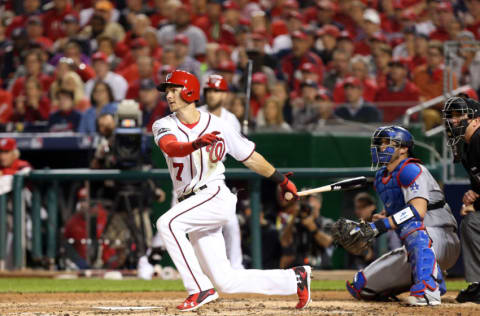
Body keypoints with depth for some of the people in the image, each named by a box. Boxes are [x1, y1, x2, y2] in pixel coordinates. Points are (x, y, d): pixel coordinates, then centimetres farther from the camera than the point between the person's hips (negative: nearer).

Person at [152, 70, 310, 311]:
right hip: (191, 204, 4)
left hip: (216, 195, -4)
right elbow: (170, 147, -20)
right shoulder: (164, 126, 4)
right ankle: (295, 278, 17)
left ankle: (200, 289, -24)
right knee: (226, 281, 4)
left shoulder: (216, 126, 0)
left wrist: (281, 180, 16)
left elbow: (250, 157, 11)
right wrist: (195, 144, -40)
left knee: (167, 223, -29)